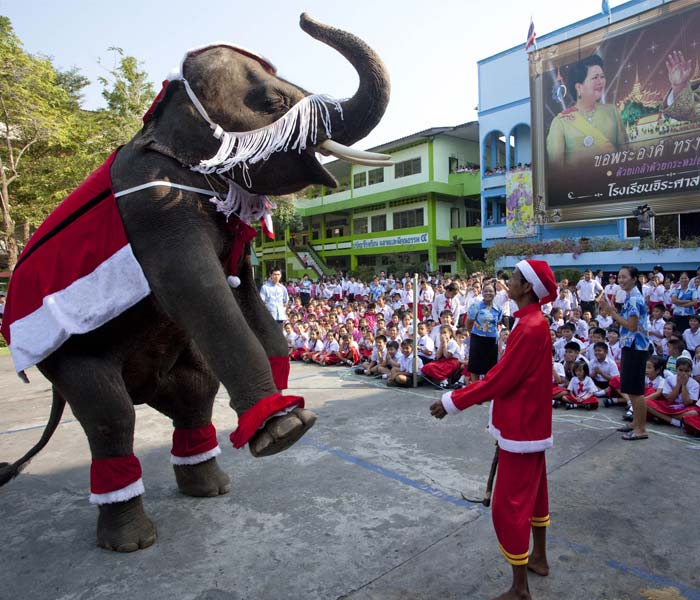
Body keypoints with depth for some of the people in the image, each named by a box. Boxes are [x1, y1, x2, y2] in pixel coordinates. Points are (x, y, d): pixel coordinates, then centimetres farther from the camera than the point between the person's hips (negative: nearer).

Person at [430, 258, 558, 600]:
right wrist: (464, 395, 10)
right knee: (533, 493, 23)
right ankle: (539, 558, 42)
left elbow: (500, 380, -25)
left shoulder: (530, 328, -26)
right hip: (530, 423, 10)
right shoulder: (532, 322, 6)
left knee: (509, 506, 1)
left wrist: (453, 402, -18)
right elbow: (506, 374, 10)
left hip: (521, 428, -10)